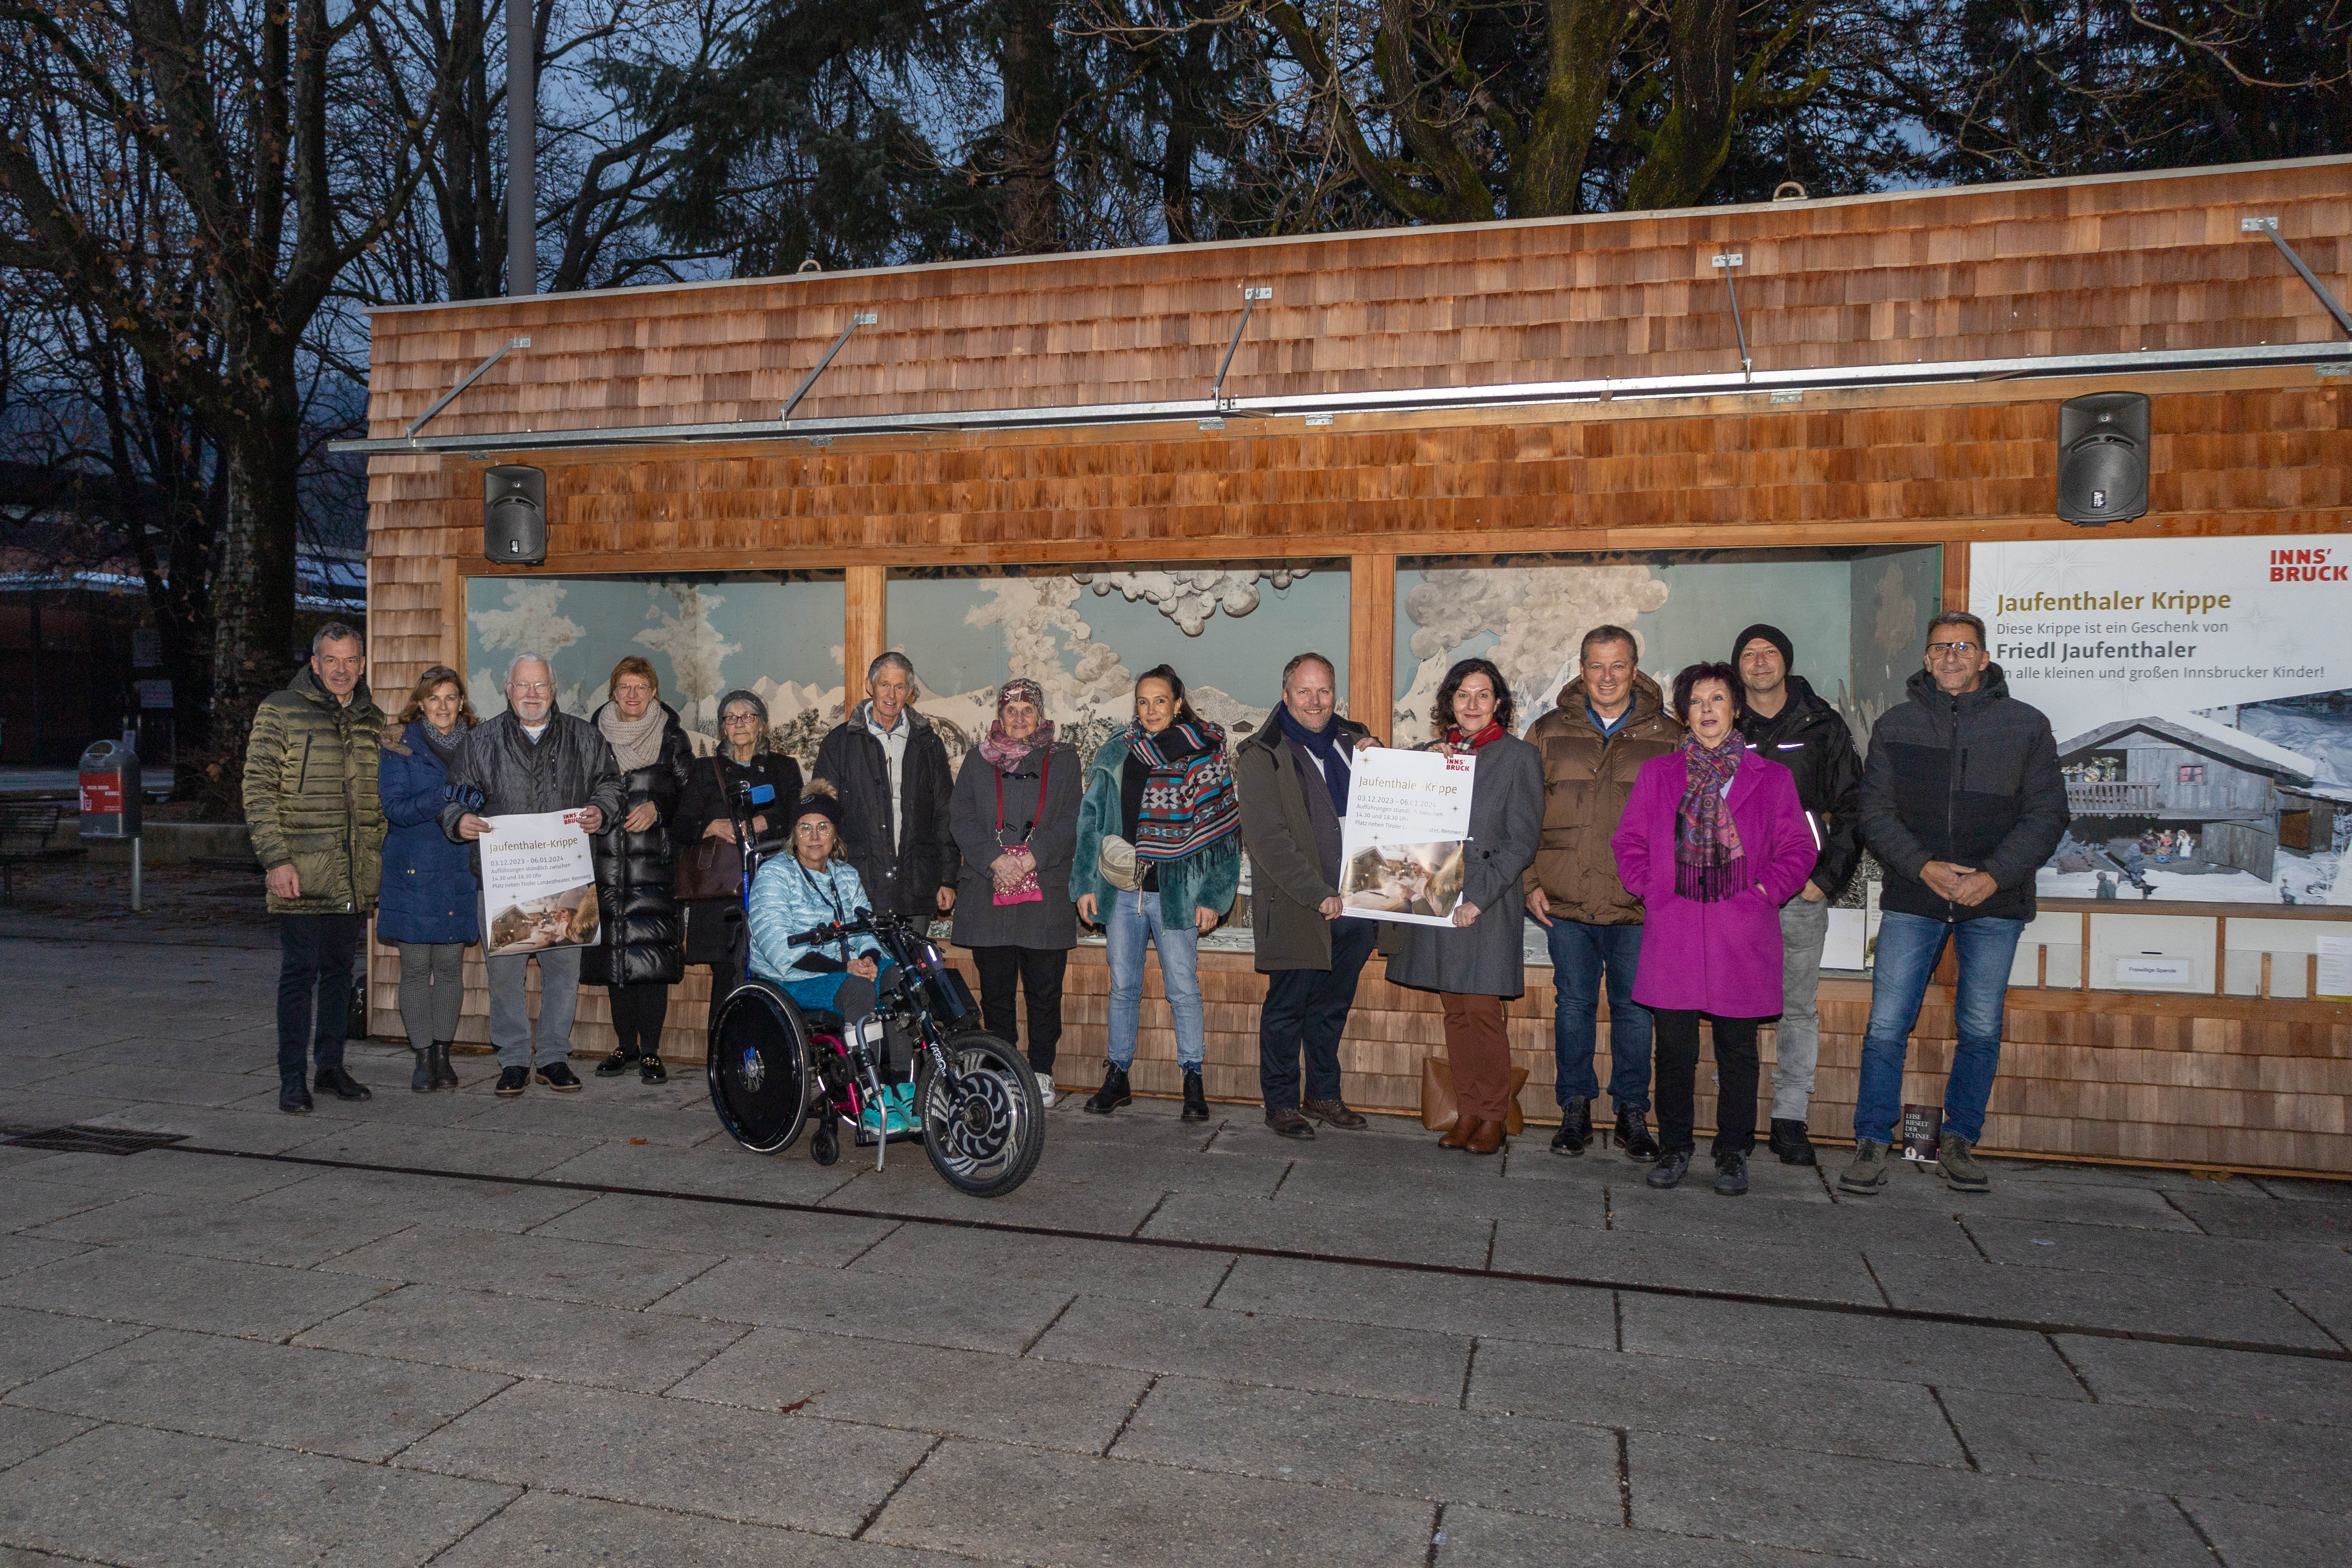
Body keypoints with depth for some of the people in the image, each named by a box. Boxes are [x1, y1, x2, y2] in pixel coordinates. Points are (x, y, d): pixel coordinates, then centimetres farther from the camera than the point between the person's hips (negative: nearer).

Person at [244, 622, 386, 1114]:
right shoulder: (280, 712, -3)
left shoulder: (373, 721, 12)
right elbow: (258, 790, -6)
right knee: (299, 973, -1)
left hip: (355, 878, 5)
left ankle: (331, 1065, 23)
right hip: (302, 874, -4)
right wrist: (276, 859, -13)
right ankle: (292, 1079, 7)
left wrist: (381, 862, 13)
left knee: (340, 971, 12)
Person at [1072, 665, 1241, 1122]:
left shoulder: (1205, 758, -1)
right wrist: (1086, 884, 3)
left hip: (1175, 893, -3)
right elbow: (1091, 820, 9)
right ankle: (1118, 1077, 21)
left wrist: (1212, 897, -7)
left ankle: (1193, 1083, 12)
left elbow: (1221, 831, -2)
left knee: (1183, 989, 2)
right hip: (1121, 891, 3)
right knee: (1123, 988, 11)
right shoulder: (1115, 755, 8)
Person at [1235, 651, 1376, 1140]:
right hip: (1296, 910, -5)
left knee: (1333, 1006, 16)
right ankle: (1281, 1103, 17)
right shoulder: (1263, 756, -6)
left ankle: (1324, 1094, 30)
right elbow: (1267, 840, -14)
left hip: (1354, 904, 6)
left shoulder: (1354, 740, 12)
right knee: (1288, 1007, 4)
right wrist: (1318, 894, -19)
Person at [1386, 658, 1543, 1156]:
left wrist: (1479, 896, -15)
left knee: (1481, 1008, -6)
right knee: (1455, 1010, 8)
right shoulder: (1429, 753, 13)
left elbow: (1522, 840, -6)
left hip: (1489, 906, -4)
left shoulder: (1519, 756, -1)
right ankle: (1468, 1111, 18)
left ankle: (1494, 1116, 9)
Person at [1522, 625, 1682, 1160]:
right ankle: (1575, 1110, 20)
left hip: (1639, 905, -1)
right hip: (1565, 901, 1)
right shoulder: (1549, 732, 8)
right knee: (1573, 1005, 8)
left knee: (1634, 1008, 6)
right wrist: (1530, 883, 2)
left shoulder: (1668, 736, 5)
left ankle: (1633, 1114, 20)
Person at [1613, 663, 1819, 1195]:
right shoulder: (1658, 775, 9)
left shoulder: (1771, 778, 6)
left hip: (1742, 936, 0)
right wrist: (1650, 888, 0)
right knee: (1674, 1047, 4)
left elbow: (1799, 849, 7)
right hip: (1673, 933, 1)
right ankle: (1674, 1147, 20)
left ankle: (1733, 1154, 20)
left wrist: (1764, 891, -4)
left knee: (1737, 1050, 6)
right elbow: (1628, 841, 12)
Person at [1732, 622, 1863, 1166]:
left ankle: (1791, 1120, 13)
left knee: (1799, 1009, 5)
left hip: (1803, 893, 1)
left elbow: (1851, 808, 7)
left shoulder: (1823, 727, 7)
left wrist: (1828, 876, -2)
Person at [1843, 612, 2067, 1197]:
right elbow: (1876, 813, 4)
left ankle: (1959, 1142, 21)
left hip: (1995, 904, 0)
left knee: (1981, 1030, 6)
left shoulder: (2026, 725, 5)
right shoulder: (1894, 725, 7)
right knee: (1886, 1026, -3)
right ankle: (1873, 1144, 7)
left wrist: (1994, 876, -12)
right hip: (1912, 900, 0)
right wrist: (1923, 866, -12)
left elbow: (2047, 814, 2)